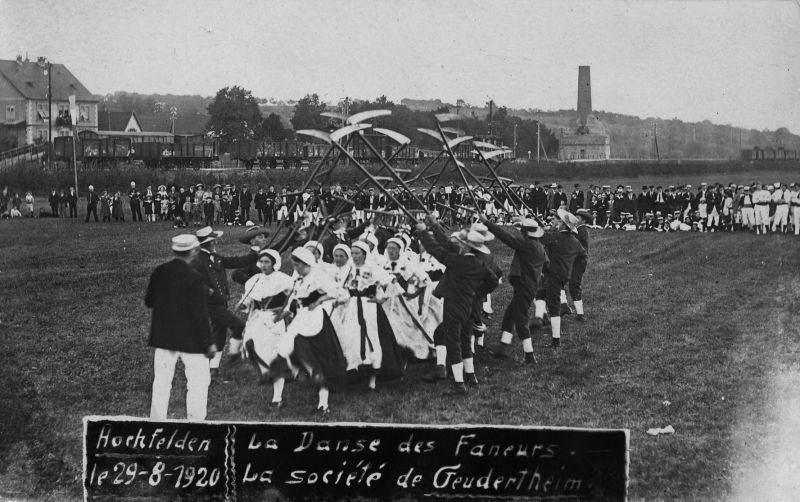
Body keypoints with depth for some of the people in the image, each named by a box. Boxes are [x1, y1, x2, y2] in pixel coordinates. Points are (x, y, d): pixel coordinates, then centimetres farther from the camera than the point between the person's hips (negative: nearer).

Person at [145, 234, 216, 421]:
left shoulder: (159, 272, -1)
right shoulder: (193, 278, -17)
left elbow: (148, 302, 10)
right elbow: (199, 314, -16)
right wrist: (209, 343, -9)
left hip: (162, 336, 5)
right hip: (190, 339, -5)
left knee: (162, 381, 12)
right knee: (199, 381, 5)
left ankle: (156, 420, 17)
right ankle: (195, 421, 6)